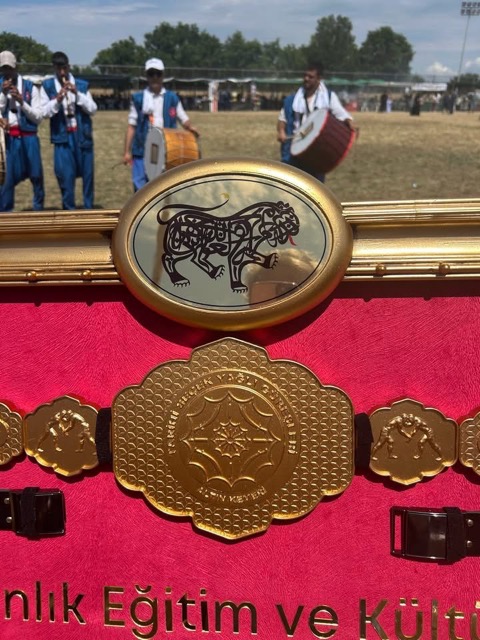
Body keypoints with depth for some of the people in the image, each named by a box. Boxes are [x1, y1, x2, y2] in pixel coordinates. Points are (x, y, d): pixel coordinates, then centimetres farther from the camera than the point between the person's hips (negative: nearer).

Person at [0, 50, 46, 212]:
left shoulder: (30, 87, 4)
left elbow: (38, 117, -1)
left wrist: (22, 102, -12)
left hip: (28, 137, 0)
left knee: (36, 175, 5)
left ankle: (38, 209, 22)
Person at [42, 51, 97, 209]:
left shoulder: (82, 85, 5)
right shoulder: (48, 86, 3)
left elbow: (93, 109, -1)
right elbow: (45, 112, -2)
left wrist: (77, 93, -13)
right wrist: (57, 100, -18)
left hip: (82, 136, 2)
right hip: (62, 138, -1)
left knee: (87, 174, 7)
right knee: (65, 176, -3)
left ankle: (89, 210, 19)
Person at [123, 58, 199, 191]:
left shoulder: (172, 98, 8)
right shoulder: (138, 98, 7)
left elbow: (184, 119, 9)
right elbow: (131, 126, 6)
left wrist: (190, 127, -14)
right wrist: (127, 151, 1)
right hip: (142, 152, -1)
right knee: (140, 188, -2)